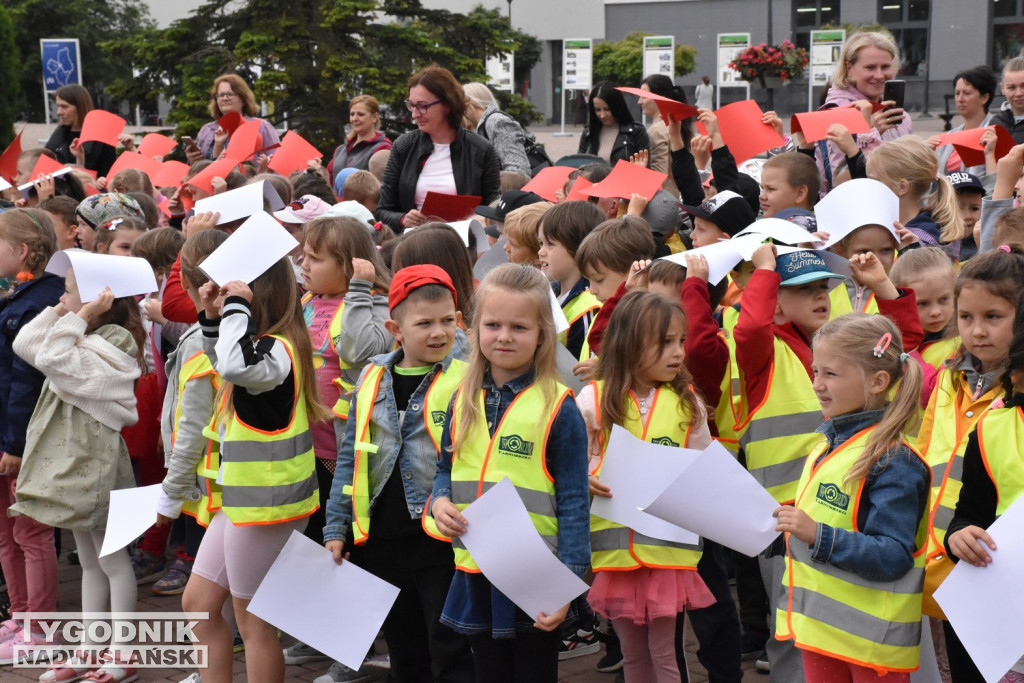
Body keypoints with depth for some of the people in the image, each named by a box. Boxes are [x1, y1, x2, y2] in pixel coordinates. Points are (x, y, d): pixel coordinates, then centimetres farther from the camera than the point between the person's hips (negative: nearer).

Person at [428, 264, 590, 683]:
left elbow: (573, 502, -9)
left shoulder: (557, 407, -10)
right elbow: (446, 469, 17)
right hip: (475, 572, 5)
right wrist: (440, 501, -6)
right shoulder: (463, 401, 5)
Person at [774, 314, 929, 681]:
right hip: (818, 622, 8)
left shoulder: (894, 461, -17)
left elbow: (893, 557, -23)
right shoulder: (829, 443, 10)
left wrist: (817, 535, -29)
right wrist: (790, 522, 7)